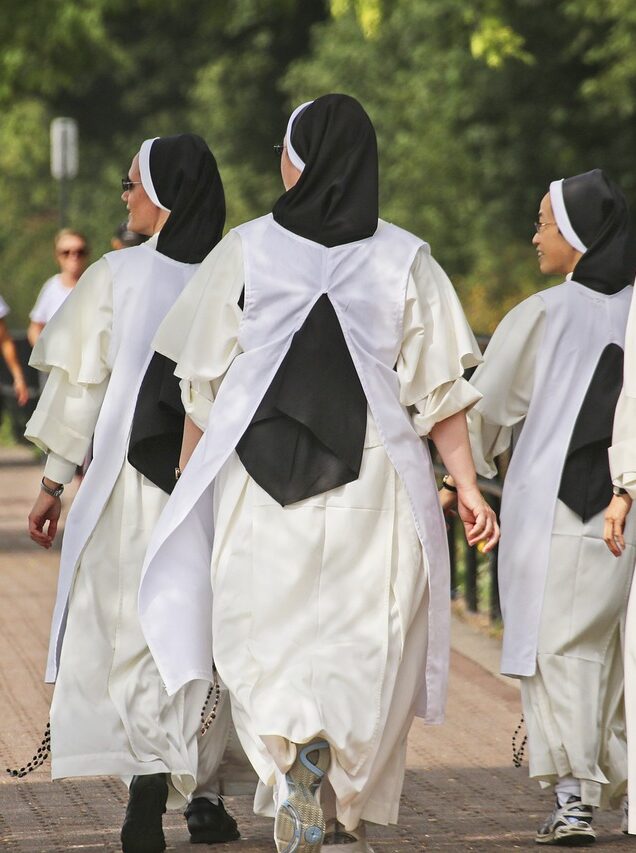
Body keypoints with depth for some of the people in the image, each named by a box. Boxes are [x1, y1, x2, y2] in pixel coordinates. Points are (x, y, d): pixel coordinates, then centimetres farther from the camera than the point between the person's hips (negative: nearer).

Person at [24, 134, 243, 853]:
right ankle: (202, 791, 14)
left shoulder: (116, 276, -5)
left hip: (131, 478, -2)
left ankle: (149, 767, -19)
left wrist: (54, 481, 5)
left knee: (127, 633, 3)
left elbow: (81, 383, -3)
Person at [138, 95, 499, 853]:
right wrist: (466, 483, 3)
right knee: (363, 655, 10)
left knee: (270, 644, 6)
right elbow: (439, 387, -1)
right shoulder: (405, 261, 1)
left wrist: (188, 479, 14)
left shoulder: (244, 253, -1)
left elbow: (202, 385, 3)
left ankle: (300, 777, -17)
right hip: (374, 489, 1)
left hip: (262, 486, -1)